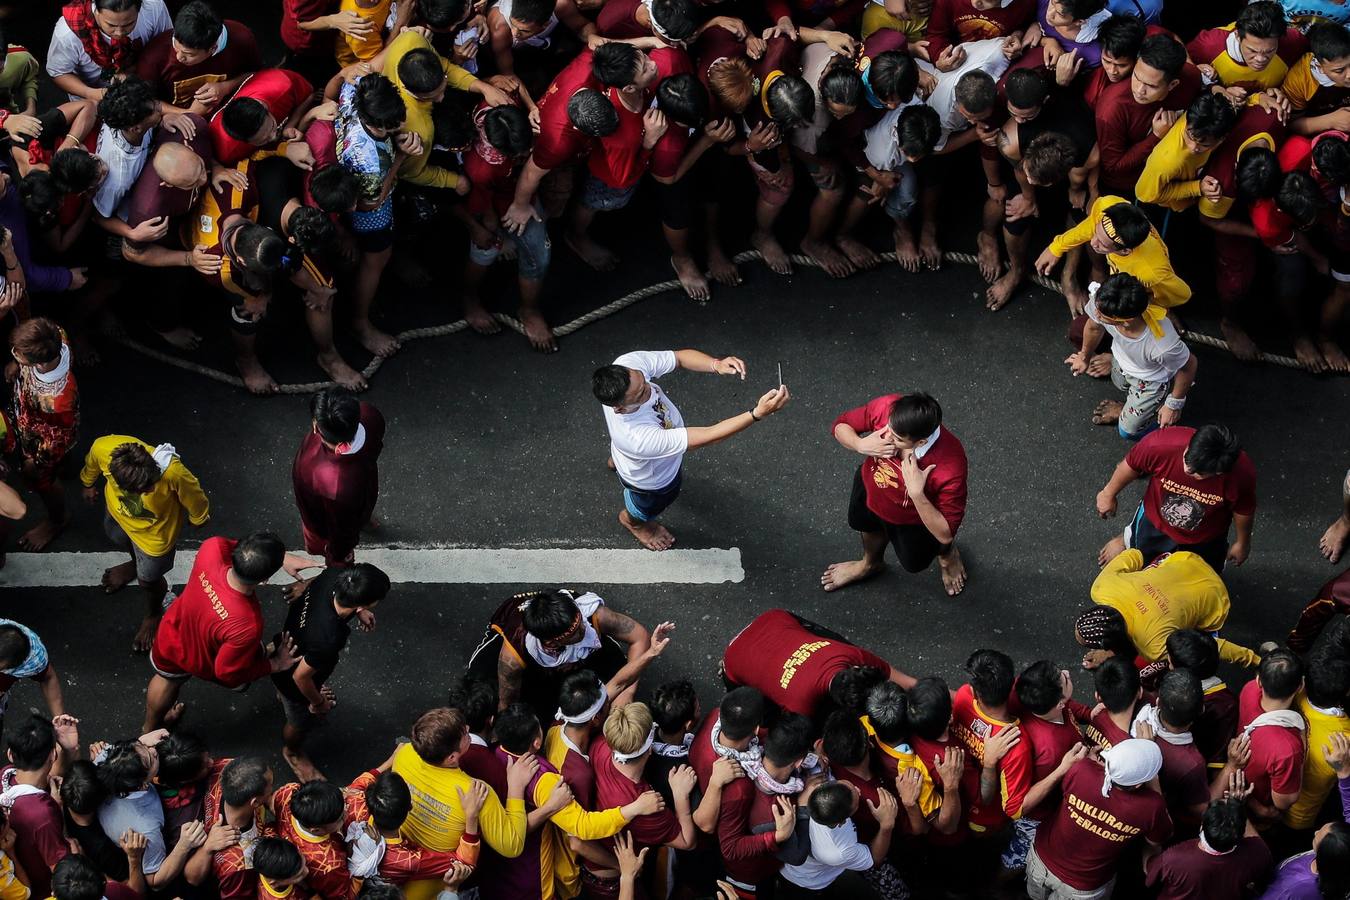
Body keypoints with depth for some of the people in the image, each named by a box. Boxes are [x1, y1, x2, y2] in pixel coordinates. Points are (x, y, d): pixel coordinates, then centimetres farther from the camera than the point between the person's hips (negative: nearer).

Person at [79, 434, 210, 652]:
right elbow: (92, 464, -11)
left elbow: (194, 496, -22)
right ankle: (136, 563, 72)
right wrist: (88, 484, 10)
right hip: (118, 511, 3)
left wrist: (198, 518, -1)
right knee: (117, 538, 35)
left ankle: (154, 614, 56)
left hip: (155, 530, -3)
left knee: (148, 580, 20)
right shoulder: (104, 448, -40)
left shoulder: (173, 473, -48)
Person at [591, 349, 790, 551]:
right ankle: (631, 519, 66)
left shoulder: (629, 364, -38)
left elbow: (680, 357, -24)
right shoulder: (638, 438, -53)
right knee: (648, 507, 30)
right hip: (653, 480, -6)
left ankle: (617, 460, 75)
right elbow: (707, 437, -47)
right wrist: (758, 413, -54)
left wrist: (717, 365, -43)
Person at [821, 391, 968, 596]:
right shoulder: (884, 408, -36)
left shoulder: (950, 468, -46)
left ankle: (947, 554, 57)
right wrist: (861, 445, -37)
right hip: (871, 489, 3)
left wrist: (917, 494, -48)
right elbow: (841, 425, -15)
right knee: (869, 525, 33)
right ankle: (871, 563, 67)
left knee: (914, 562, 23)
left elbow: (945, 534, -34)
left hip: (914, 518, -3)